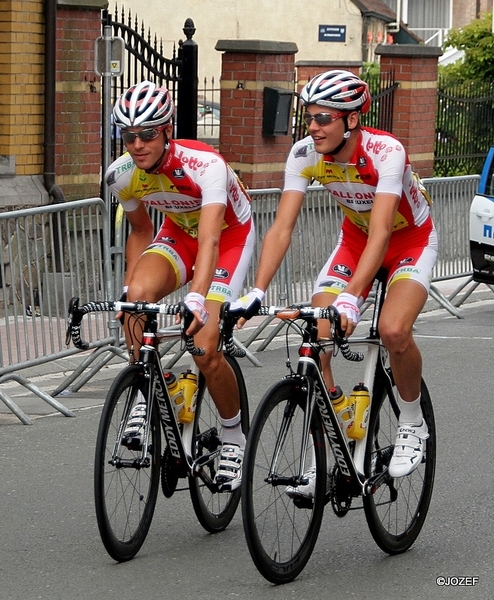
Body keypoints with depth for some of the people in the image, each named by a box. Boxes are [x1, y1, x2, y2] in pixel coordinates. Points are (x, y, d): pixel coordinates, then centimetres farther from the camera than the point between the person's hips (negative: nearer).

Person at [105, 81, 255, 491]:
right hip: (178, 232, 4)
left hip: (231, 236, -4)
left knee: (204, 348, -17)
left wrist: (198, 299, -59)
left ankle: (234, 435, 9)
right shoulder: (122, 175, -18)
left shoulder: (205, 165, -35)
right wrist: (129, 288, -8)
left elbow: (209, 240, -45)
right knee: (138, 294, -29)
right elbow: (140, 231, 2)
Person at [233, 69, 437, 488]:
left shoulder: (386, 152, -34)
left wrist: (351, 297, -52)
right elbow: (282, 228, -22)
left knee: (393, 329, -31)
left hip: (411, 239, -5)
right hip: (355, 237, 5)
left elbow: (380, 233, -41)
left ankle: (412, 424, -4)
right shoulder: (305, 154, -20)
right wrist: (256, 292, -34)